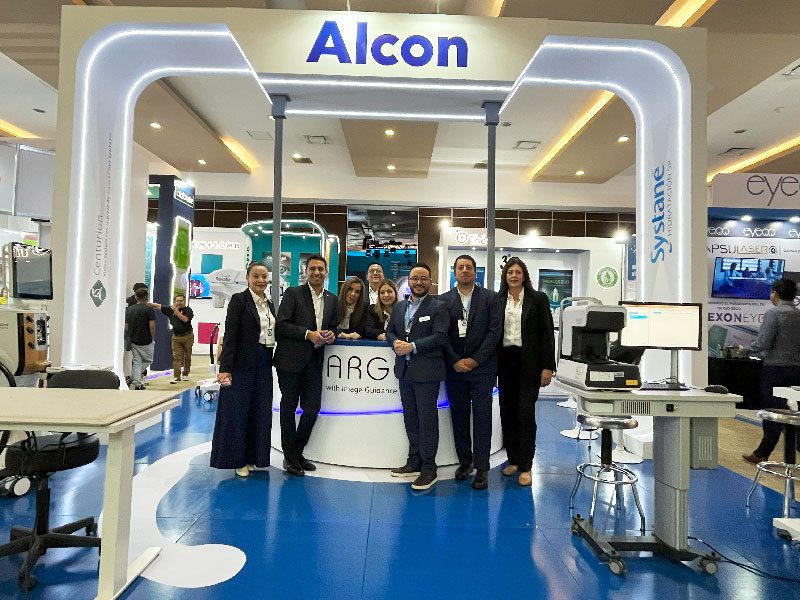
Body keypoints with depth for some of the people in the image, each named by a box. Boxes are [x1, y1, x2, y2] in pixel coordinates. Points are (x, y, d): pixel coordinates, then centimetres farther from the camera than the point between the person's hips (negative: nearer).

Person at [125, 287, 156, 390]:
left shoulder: (129, 309, 7)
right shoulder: (149, 309, -11)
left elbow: (126, 326, 9)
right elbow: (152, 326, -16)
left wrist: (130, 336, 19)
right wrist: (153, 338, -4)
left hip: (133, 340, 5)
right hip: (145, 341, -5)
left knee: (136, 361, 11)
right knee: (148, 360, 12)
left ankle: (137, 383, 7)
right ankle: (133, 378, -3)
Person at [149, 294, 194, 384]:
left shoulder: (188, 310, -4)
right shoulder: (170, 309, 7)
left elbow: (185, 319, -19)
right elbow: (158, 306, 8)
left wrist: (176, 311, -15)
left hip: (187, 336, -2)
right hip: (176, 337, 2)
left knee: (187, 357, 6)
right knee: (176, 357, -4)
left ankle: (185, 375, 20)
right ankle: (176, 377, -5)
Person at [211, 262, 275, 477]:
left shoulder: (269, 304, 13)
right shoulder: (239, 300, -7)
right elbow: (230, 335, -12)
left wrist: (272, 364, 9)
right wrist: (225, 368, -18)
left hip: (264, 366, 7)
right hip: (242, 365, -6)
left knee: (260, 413, 11)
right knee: (236, 411, 4)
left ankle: (253, 457, 25)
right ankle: (237, 459, 18)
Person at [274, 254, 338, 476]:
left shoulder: (332, 300, 11)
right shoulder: (292, 294, -4)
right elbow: (281, 325, -11)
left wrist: (331, 335, -4)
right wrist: (308, 334, -19)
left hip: (314, 361, 5)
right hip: (291, 360, -4)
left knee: (312, 408, 6)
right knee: (289, 408, 7)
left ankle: (297, 452, 27)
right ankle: (290, 457, 21)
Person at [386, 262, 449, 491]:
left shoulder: (438, 306, -5)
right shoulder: (399, 307, 14)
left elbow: (440, 336, -15)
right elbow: (390, 330, 18)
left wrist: (412, 347, -20)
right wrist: (396, 342, -5)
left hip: (427, 371, -6)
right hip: (404, 370, 6)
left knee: (427, 418, -2)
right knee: (410, 418, 14)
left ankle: (428, 468, 8)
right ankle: (414, 461, 26)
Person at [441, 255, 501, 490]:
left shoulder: (490, 298, 2)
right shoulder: (444, 300, 6)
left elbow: (494, 332, -4)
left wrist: (475, 360, -10)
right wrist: (455, 361, -8)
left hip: (482, 368, -2)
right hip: (454, 368, 2)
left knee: (482, 417, 0)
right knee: (459, 416, 9)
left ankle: (481, 468, 9)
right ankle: (464, 461, 23)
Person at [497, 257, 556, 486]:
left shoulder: (538, 299, 0)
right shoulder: (497, 300, 7)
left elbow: (547, 333, -2)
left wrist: (548, 367, -8)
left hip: (529, 362, -3)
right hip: (505, 362, 3)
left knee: (525, 412, -5)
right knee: (507, 411, 8)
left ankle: (525, 466, 6)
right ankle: (513, 459, 23)